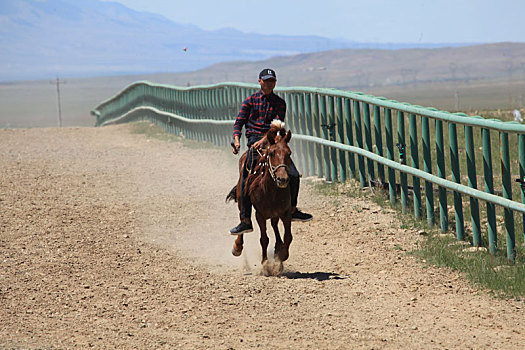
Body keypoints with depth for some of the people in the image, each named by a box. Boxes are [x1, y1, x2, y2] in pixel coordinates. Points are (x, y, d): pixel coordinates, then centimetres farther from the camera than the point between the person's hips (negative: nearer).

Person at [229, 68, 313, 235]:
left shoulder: (280, 103, 11)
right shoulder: (250, 101, 9)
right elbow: (239, 122, 4)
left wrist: (264, 140, -20)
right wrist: (236, 140, -15)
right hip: (254, 140, -2)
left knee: (293, 175, -6)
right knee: (246, 180, -18)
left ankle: (292, 210, 17)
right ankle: (245, 221, -15)